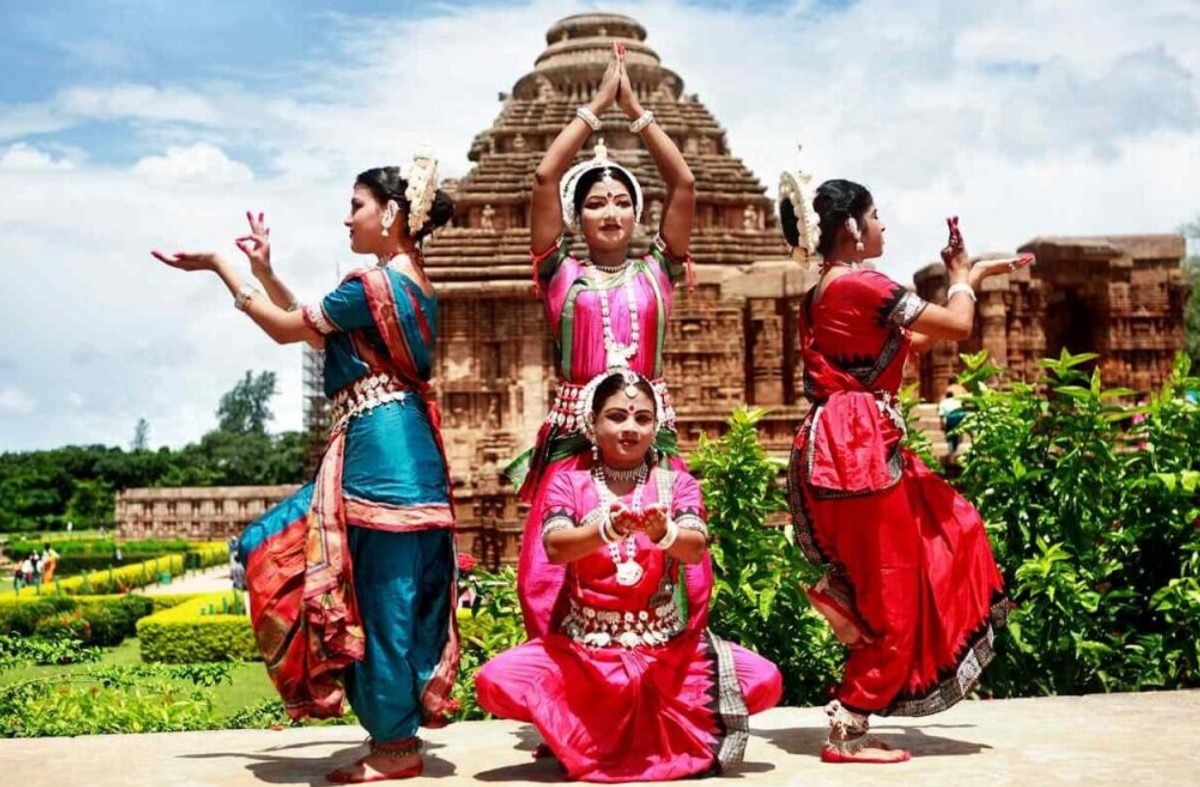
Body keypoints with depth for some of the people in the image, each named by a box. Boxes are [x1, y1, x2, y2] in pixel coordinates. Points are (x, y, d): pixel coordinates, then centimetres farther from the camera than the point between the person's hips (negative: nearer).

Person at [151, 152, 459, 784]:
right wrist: (263, 268, 19)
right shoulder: (409, 281, 16)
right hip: (397, 447, 10)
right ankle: (396, 724, 21)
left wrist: (221, 268, 6)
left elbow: (286, 328, -3)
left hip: (379, 449, -10)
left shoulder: (374, 283, -14)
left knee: (380, 594, -3)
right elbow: (309, 325, 22)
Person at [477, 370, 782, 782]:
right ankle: (591, 733, 1)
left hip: (671, 646, 1)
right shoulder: (569, 482, 3)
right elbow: (555, 547, -16)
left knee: (764, 681, -22)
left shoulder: (676, 482, 4)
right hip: (583, 646, -1)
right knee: (494, 681, -26)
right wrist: (605, 531, -37)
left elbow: (696, 548, -13)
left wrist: (663, 533, -37)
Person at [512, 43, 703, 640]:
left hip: (650, 435, 1)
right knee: (549, 575, -8)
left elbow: (683, 183, 2)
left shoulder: (655, 271, 10)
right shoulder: (562, 274, 7)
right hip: (574, 437, -1)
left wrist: (635, 109, 4)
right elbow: (544, 177, -3)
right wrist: (597, 106, 2)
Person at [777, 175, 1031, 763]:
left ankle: (842, 589, 12)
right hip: (861, 450, -9)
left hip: (839, 446, 9)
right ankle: (846, 735, 8)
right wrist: (963, 278, 10)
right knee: (893, 605, 1)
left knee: (947, 528, 21)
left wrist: (972, 278, 24)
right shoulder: (862, 286, -14)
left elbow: (913, 339, 21)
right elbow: (957, 326, -10)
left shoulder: (825, 292, 15)